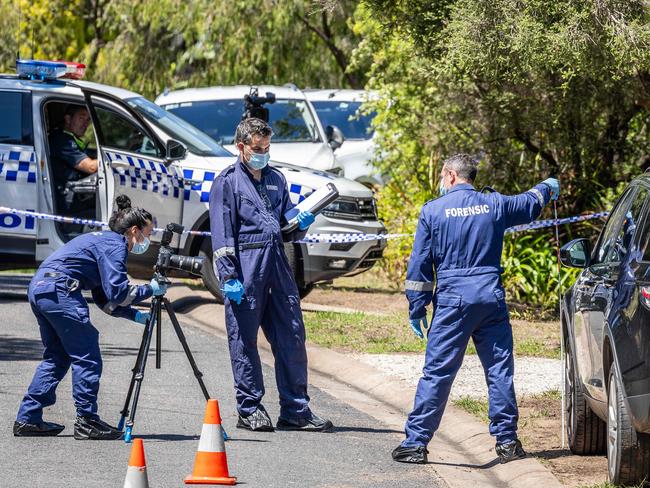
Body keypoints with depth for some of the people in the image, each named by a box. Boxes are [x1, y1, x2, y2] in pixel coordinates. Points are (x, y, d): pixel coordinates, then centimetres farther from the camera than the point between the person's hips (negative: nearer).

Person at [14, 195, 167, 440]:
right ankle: (87, 422, -1)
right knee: (87, 357, -3)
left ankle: (28, 419, 16)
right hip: (59, 289, -10)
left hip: (39, 288, 10)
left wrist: (135, 314, 17)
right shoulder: (114, 245, -5)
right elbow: (117, 292, -13)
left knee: (57, 356, 17)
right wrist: (150, 289, -1)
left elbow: (104, 298, 26)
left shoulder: (103, 241, 25)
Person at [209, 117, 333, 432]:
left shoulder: (276, 180, 19)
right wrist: (228, 276, -14)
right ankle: (249, 409, 7)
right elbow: (222, 233, -6)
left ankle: (296, 411, 8)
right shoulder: (228, 182, 1)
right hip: (246, 264, -6)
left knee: (292, 336, 4)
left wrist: (300, 225, 3)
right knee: (244, 339, 0)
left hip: (277, 264, 6)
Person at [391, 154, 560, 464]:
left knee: (436, 373, -2)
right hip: (491, 299, 2)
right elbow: (530, 205, 28)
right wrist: (547, 188, 50)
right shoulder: (494, 205, 7)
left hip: (452, 300, -2)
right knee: (500, 370, 8)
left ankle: (415, 442, -3)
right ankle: (507, 441, 9)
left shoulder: (432, 211, 0)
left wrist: (417, 309, 6)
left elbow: (419, 264, 0)